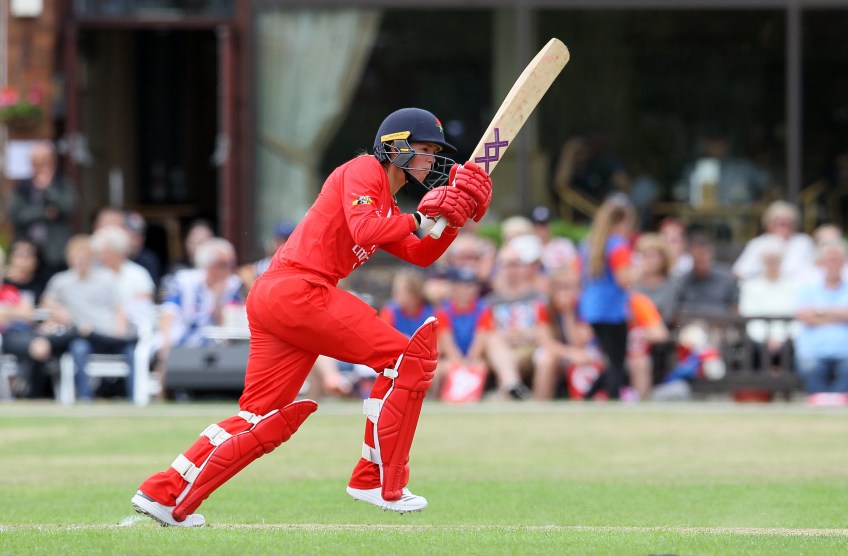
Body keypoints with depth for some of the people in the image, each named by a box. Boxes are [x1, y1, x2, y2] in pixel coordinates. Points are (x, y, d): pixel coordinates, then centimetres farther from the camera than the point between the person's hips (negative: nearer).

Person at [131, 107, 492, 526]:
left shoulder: (387, 206, 26)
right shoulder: (365, 170, -2)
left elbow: (421, 255, 27)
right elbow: (363, 231, -18)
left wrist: (453, 219, 13)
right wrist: (419, 216, -8)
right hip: (300, 291, -10)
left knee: (264, 420, 10)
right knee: (407, 357, -7)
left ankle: (165, 494, 8)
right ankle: (381, 485, -3)